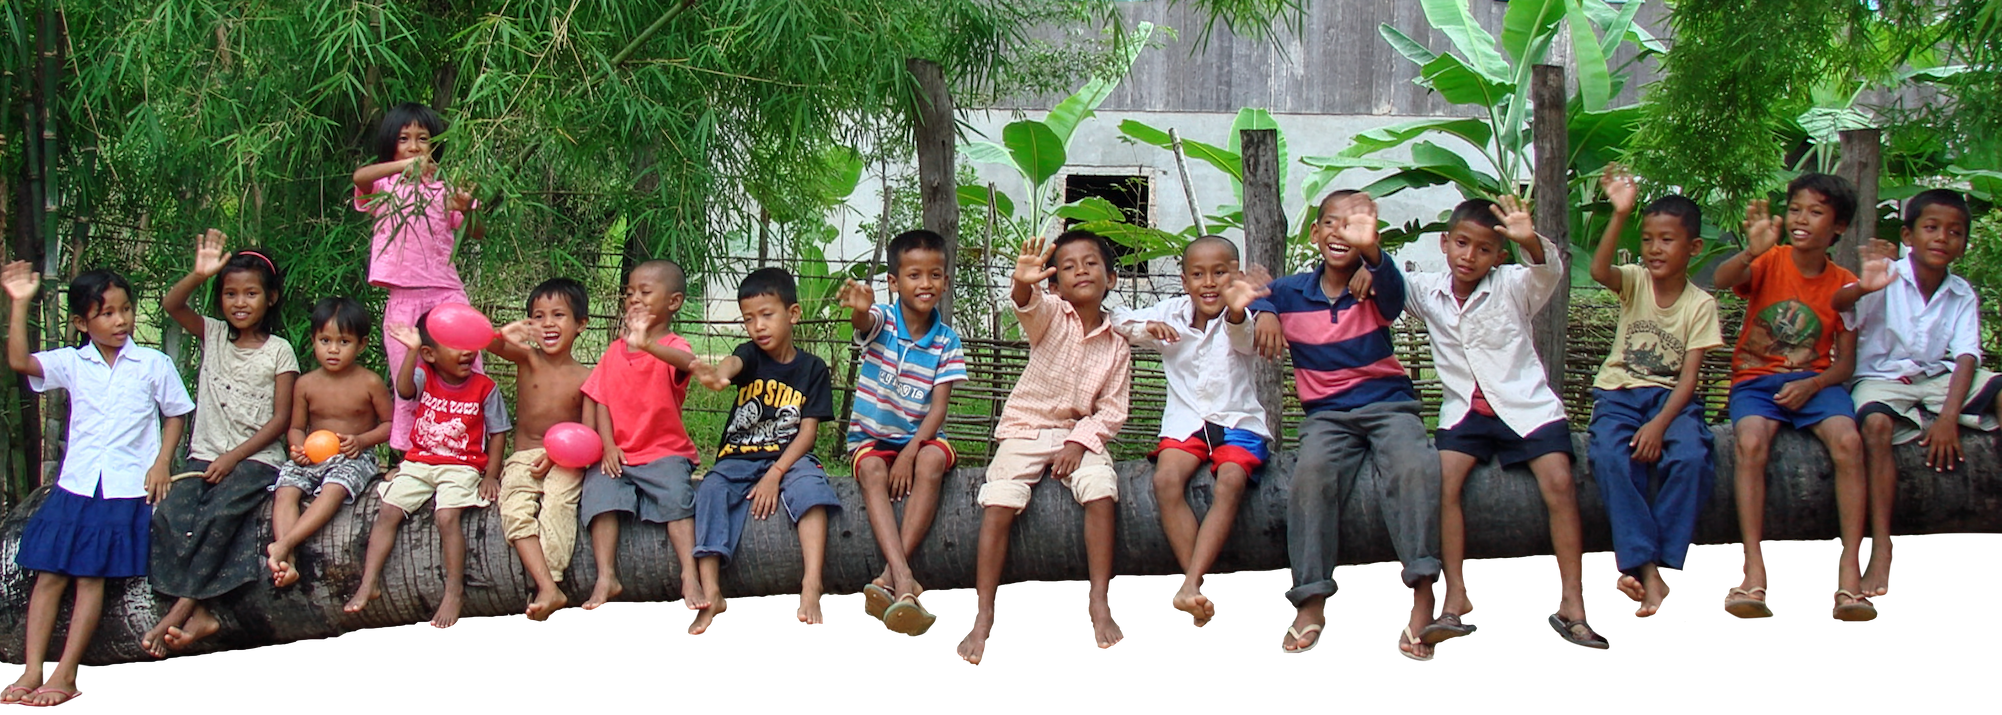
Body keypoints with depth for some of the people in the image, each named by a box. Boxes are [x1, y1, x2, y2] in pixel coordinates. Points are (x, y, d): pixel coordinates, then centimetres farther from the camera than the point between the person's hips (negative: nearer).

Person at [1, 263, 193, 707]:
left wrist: (161, 462, -3)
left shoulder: (153, 364, 1)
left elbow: (176, 414, 9)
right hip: (75, 484, 3)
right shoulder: (71, 364, 5)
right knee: (49, 572, -4)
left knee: (92, 575, -8)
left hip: (126, 489, -3)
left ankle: (65, 673, -4)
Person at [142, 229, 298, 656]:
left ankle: (180, 610, -28)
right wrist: (199, 275, -20)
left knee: (221, 513, -31)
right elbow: (171, 305, -2)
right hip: (206, 454, 4)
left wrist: (234, 456, -13)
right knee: (170, 514, -24)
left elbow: (281, 418, -4)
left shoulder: (278, 351, 1)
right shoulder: (214, 335, 13)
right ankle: (199, 614, -28)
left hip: (257, 458, -4)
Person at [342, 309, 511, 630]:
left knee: (447, 517, -26)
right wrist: (411, 351, -32)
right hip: (419, 463, 3)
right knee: (388, 512, -13)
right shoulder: (425, 378, 2)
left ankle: (454, 591, -16)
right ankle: (369, 584, -9)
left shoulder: (484, 387, -2)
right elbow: (404, 389, -21)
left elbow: (498, 433, 2)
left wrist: (491, 475, -7)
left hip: (461, 467, -3)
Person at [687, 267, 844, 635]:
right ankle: (711, 595, -34)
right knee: (711, 491, -28)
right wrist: (720, 374, -53)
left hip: (788, 457, -1)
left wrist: (775, 474, -18)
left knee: (809, 483, -33)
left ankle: (812, 586, -44)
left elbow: (807, 432, -3)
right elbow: (734, 363, -26)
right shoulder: (751, 355, 2)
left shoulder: (812, 369, 4)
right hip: (738, 458, 1)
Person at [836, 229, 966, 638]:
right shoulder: (882, 321, -7)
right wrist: (859, 308, -60)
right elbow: (863, 322, -34)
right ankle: (904, 581, -47)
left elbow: (938, 407, -7)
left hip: (919, 439, 1)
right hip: (871, 438, -1)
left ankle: (888, 579, -36)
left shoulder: (947, 342, -2)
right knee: (873, 470, -33)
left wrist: (910, 452, -22)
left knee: (933, 460, -33)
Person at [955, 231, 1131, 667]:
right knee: (1000, 501, -25)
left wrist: (1080, 441, -15)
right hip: (1026, 428, -2)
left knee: (1101, 485, -29)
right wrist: (1023, 285, -52)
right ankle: (983, 618, -24)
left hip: (1079, 433, 2)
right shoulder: (1049, 315, -3)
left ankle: (1099, 602, -22)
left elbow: (1112, 410, 3)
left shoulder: (1116, 348, 5)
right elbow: (1029, 307, -28)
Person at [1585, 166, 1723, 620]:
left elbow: (1689, 375, -8)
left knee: (1691, 457, -31)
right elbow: (1599, 270, -25)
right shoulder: (1634, 282, 0)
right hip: (1620, 393, 0)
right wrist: (1620, 214, -38)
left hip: (1671, 396, 0)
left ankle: (1649, 559, -18)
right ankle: (1647, 568, -29)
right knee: (1611, 456, -31)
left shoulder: (1700, 304, -1)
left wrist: (1660, 422, -23)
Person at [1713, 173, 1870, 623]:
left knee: (1848, 441, -30)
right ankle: (1754, 574, -35)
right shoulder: (1770, 262, -1)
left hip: (1814, 380, 1)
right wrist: (1752, 252, -45)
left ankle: (1850, 573, -31)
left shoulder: (1844, 285, 4)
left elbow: (1845, 363, 5)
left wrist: (1812, 384, -16)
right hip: (1756, 378, -1)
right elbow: (1722, 281, -24)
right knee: (1751, 444, -33)